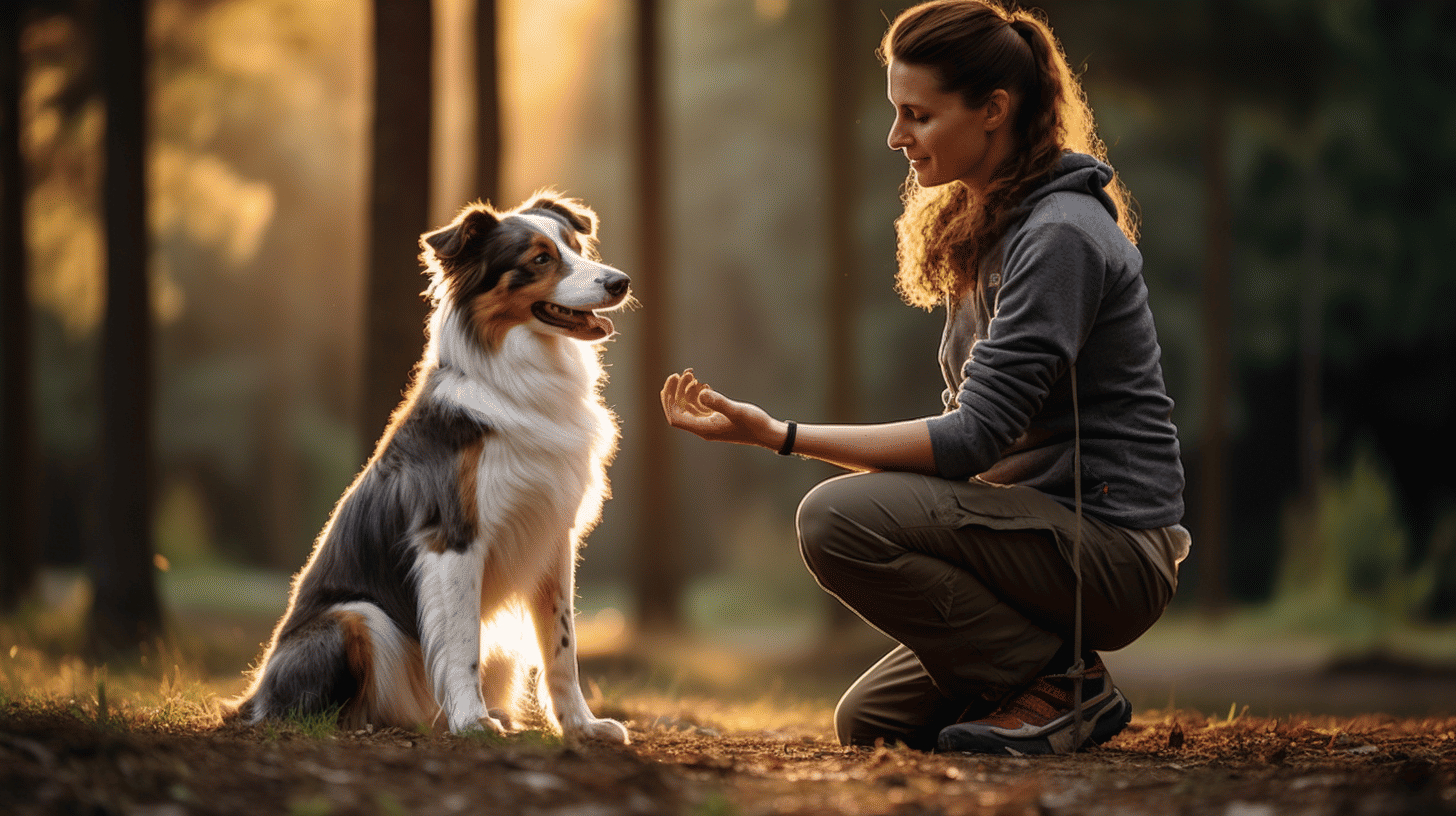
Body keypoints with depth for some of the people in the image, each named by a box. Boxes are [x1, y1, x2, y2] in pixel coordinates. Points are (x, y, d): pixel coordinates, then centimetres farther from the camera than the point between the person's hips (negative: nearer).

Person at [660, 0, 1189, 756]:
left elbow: (976, 438, -24)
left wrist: (778, 434, -26)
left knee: (838, 516, -24)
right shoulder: (979, 228, 13)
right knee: (867, 721, 12)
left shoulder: (1061, 235, -19)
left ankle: (1063, 684, -13)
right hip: (1047, 527, 10)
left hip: (1113, 548, -10)